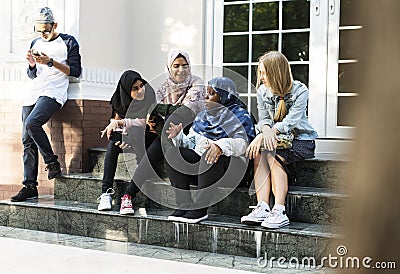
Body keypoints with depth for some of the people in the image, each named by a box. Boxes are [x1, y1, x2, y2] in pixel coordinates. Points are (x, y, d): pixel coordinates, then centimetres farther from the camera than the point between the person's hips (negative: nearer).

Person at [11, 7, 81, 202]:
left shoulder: (68, 42, 4)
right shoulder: (36, 43, 21)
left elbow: (75, 71, -3)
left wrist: (51, 62, -12)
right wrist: (32, 64, 0)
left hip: (54, 92, -6)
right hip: (34, 93, 6)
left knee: (32, 122, -31)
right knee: (27, 141, -2)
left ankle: (52, 163, -13)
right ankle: (30, 187, 1)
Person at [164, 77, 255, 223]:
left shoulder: (239, 115, 2)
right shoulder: (202, 115, 24)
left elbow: (242, 143, -15)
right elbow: (191, 142, 20)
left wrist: (221, 145, -33)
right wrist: (179, 135, 0)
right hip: (198, 164, 7)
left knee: (209, 157, -38)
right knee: (172, 154, -16)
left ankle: (200, 208, -33)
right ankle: (184, 205, -23)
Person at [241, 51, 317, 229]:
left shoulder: (300, 91, -14)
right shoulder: (262, 92, 3)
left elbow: (289, 122, -24)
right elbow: (263, 119, -2)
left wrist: (261, 136, -35)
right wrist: (266, 130, -29)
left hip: (301, 139, -4)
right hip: (275, 140, 5)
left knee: (273, 156, -32)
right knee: (259, 154, -27)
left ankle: (279, 211, -36)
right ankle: (262, 208, -33)